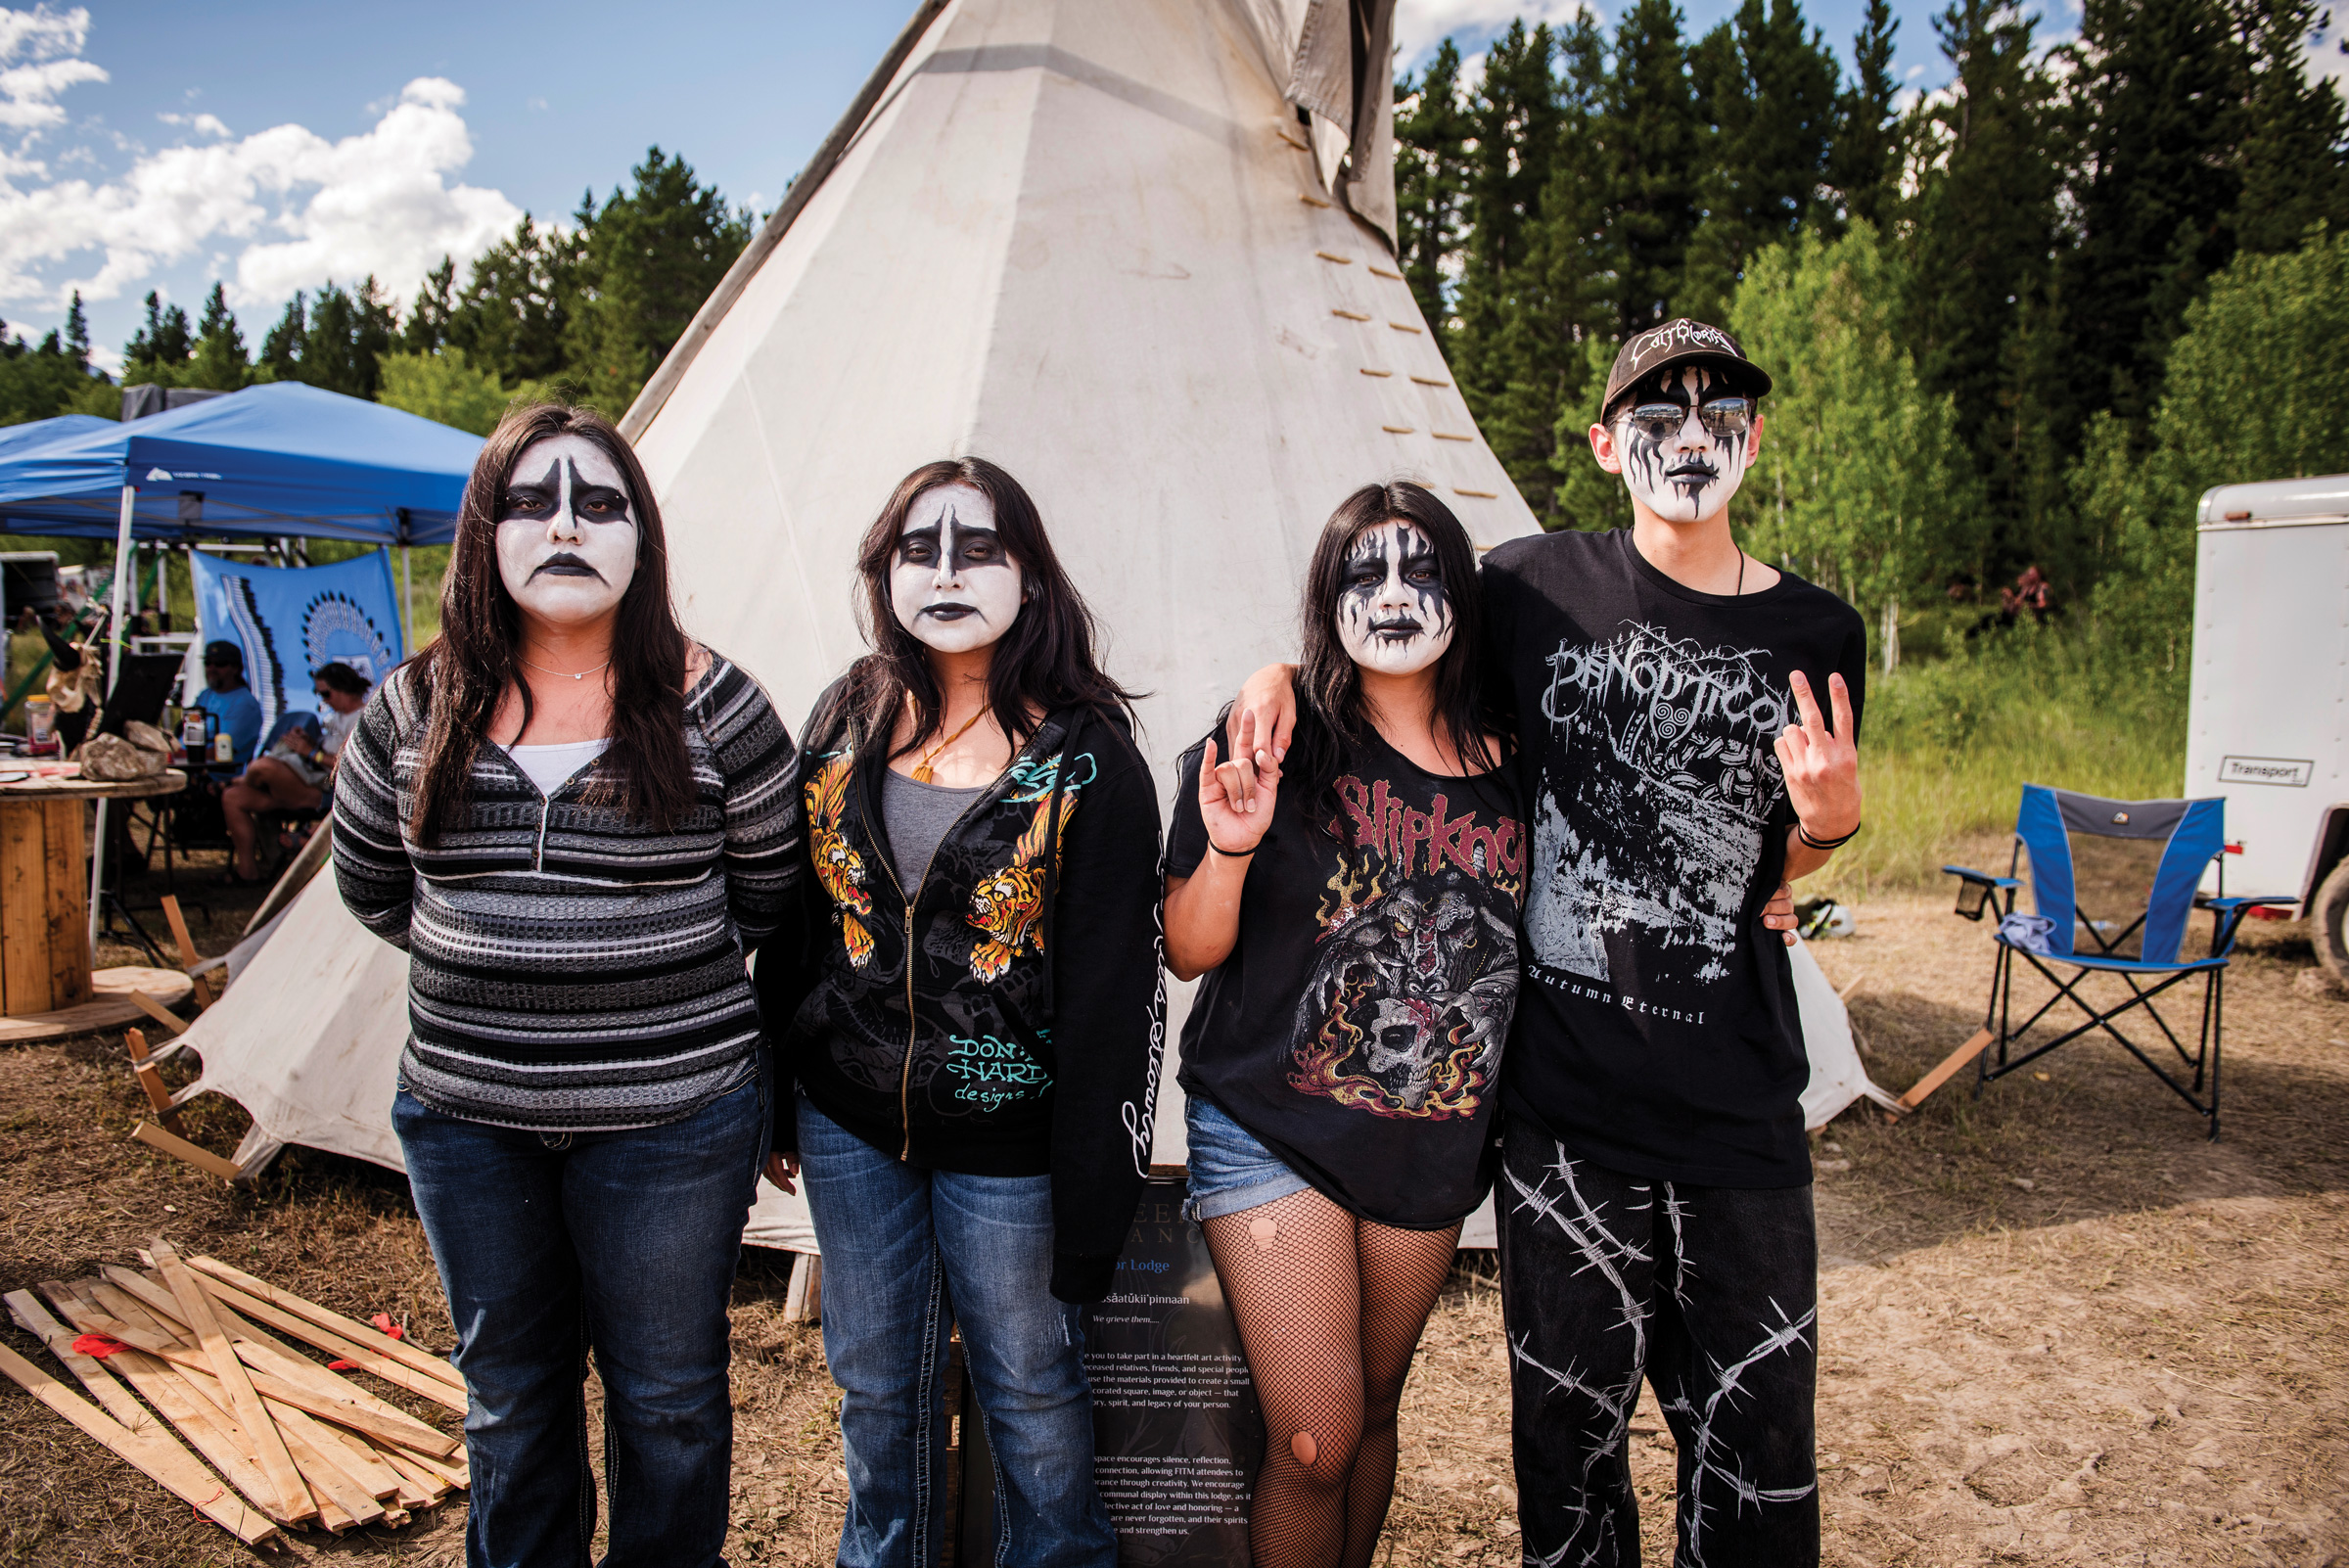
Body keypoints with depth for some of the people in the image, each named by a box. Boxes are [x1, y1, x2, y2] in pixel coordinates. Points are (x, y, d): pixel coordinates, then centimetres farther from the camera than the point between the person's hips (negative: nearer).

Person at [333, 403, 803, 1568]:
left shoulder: (708, 705, -8)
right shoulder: (415, 709, 0)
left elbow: (770, 890, 2)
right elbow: (369, 885, 13)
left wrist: (653, 977, 4)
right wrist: (497, 973, 7)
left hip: (670, 1116, -3)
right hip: (466, 1114, 3)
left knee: (666, 1399, 12)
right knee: (509, 1394, 21)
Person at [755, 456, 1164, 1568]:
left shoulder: (1085, 756, -13)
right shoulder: (847, 722, 1)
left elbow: (1112, 989, -13)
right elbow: (790, 922, 9)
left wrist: (1091, 1199, -14)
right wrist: (779, 1101, 11)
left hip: (1005, 1134, -4)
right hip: (850, 1122, 4)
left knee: (1029, 1389, 13)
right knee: (875, 1382, 20)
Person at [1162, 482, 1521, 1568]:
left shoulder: (1509, 766, 0)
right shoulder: (1277, 746, -10)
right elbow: (1189, 954, -7)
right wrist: (1229, 848, -25)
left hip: (1433, 1147, 4)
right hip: (1272, 1136, -3)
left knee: (1374, 1410, 18)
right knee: (1313, 1440, -5)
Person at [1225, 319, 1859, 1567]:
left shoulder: (1818, 636, 5)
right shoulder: (1536, 586, -1)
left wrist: (1831, 819, -5)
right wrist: (1281, 670, -4)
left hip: (1738, 1117, 2)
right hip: (1559, 1100, -1)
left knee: (1757, 1465, 9)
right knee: (1569, 1436, 10)